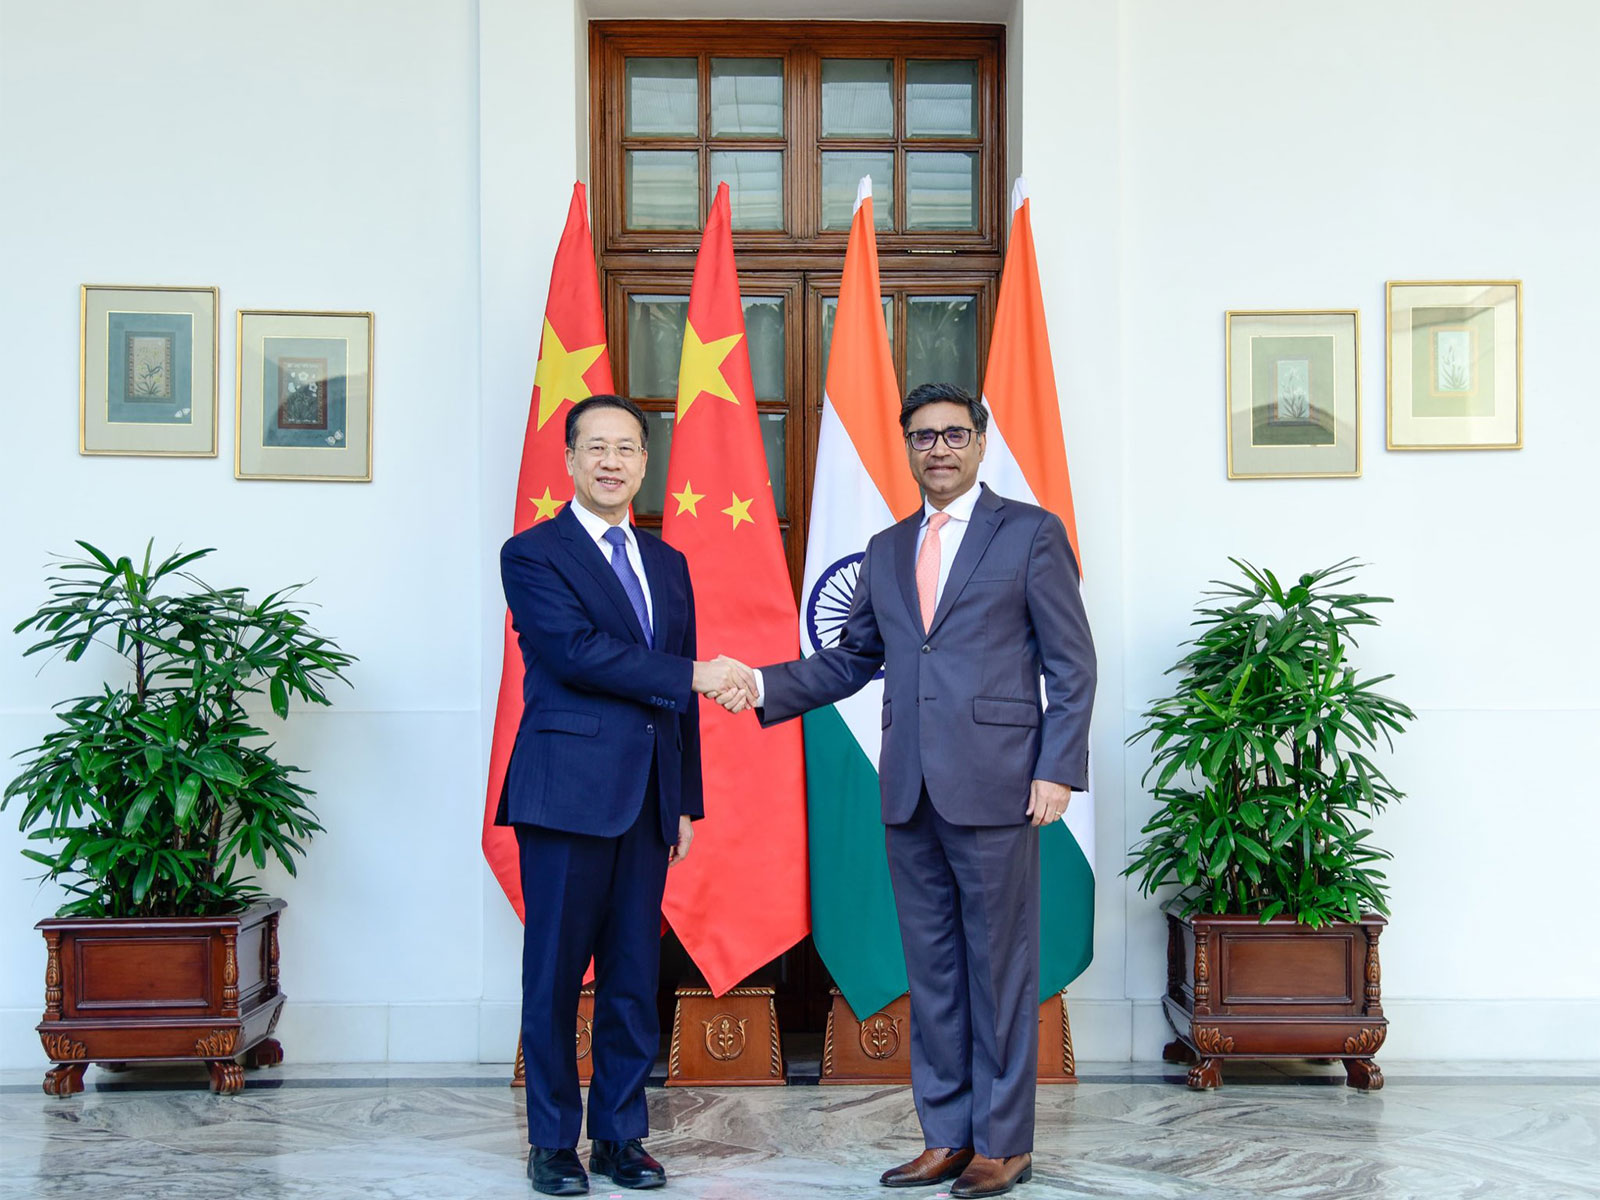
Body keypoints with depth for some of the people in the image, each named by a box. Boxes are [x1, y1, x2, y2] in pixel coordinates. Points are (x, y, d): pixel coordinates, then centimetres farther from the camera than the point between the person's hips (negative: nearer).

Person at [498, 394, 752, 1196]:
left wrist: (686, 802, 15)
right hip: (567, 792, -5)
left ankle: (622, 1135, 19)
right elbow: (577, 653, -16)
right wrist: (693, 674, -16)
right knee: (555, 973, 1)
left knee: (635, 974, 8)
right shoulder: (532, 554, -1)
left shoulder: (667, 564, 17)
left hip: (647, 799, 5)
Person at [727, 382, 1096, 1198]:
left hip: (993, 786, -5)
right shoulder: (886, 551, 16)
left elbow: (1071, 664, -2)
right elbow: (851, 659, 17)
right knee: (930, 967, 10)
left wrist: (1058, 769, -10)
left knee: (999, 965, 2)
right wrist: (765, 686, 2)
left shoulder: (1031, 533, 1)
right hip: (910, 792, 5)